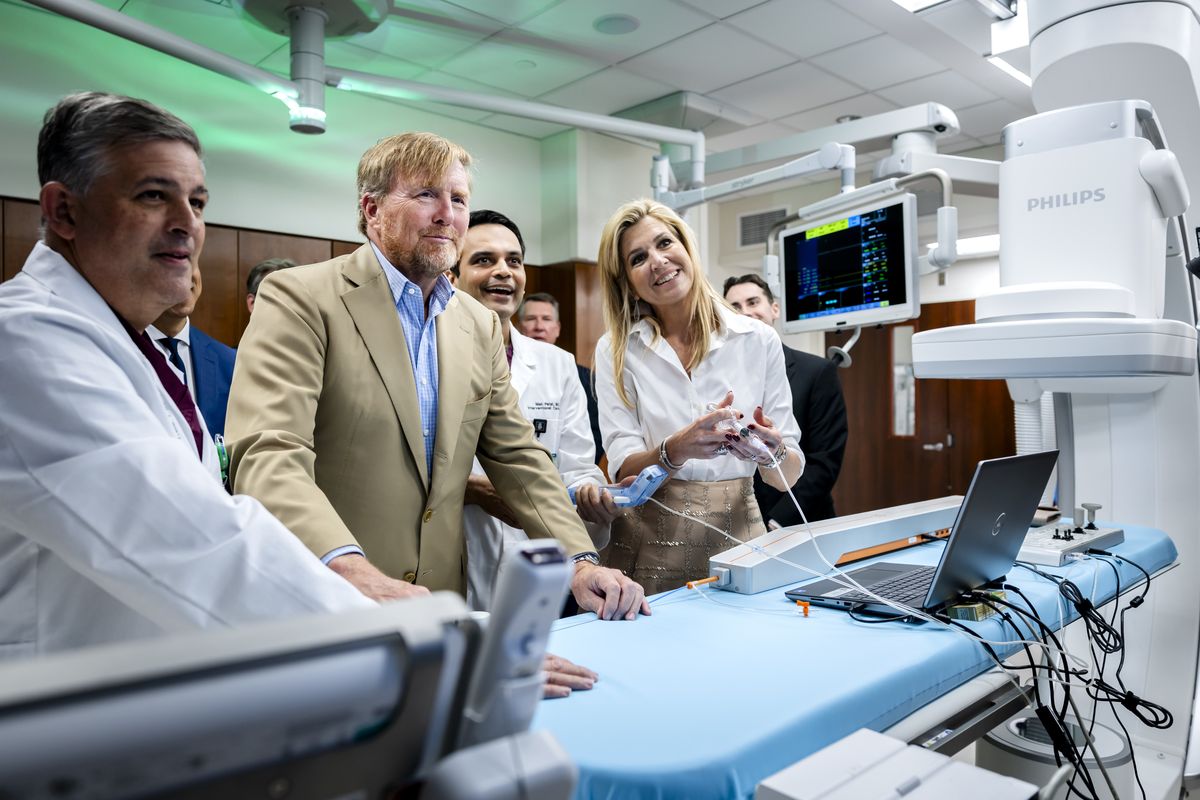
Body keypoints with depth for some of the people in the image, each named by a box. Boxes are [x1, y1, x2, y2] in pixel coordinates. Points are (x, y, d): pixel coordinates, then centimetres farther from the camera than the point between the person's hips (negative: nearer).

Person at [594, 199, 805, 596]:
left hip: (737, 536, 1)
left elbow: (788, 476, 2)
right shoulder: (615, 350, -1)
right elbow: (624, 471, -8)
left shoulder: (759, 340, 0)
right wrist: (676, 450, -27)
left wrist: (772, 452, -20)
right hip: (650, 545, -1)